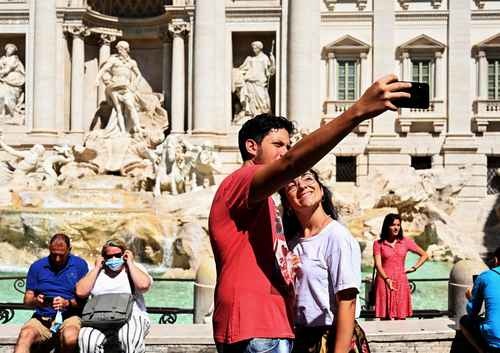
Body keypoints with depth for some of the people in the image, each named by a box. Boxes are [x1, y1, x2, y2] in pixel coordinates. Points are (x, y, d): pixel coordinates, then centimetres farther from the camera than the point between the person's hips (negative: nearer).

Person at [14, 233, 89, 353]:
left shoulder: (80, 265, 6)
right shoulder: (37, 267, 11)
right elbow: (27, 300, 12)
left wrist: (67, 303, -16)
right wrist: (36, 301, -12)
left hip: (69, 316, -1)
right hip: (41, 317, 2)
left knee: (70, 338, -36)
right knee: (25, 335, -32)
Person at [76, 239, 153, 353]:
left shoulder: (135, 268, 15)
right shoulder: (96, 272, 21)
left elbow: (143, 285, -8)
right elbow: (80, 292, 4)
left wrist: (130, 263, 3)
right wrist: (97, 268, 9)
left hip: (132, 317, -2)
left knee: (131, 338, -38)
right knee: (86, 338, -32)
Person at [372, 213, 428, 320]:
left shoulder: (406, 242, 7)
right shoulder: (378, 244, 1)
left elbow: (424, 255, 15)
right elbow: (378, 264, -9)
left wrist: (414, 268, 5)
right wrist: (387, 279, -23)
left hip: (401, 282, 2)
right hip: (384, 282, -2)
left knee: (401, 318, 0)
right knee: (385, 318, -5)